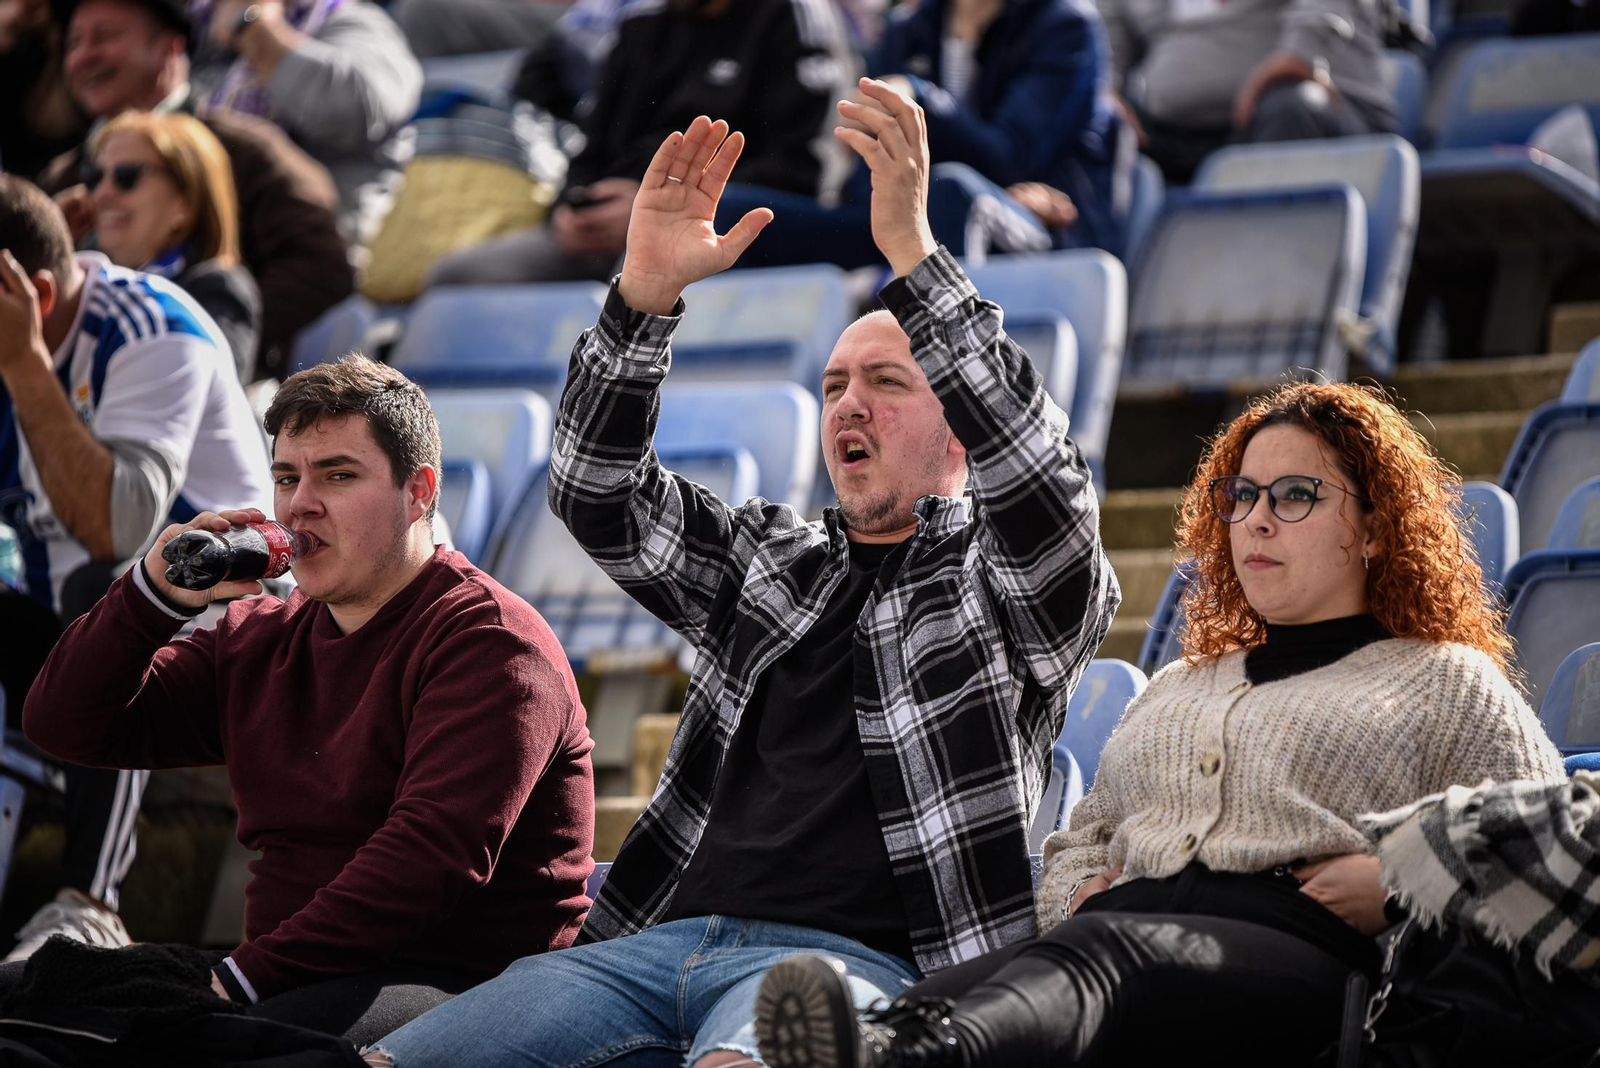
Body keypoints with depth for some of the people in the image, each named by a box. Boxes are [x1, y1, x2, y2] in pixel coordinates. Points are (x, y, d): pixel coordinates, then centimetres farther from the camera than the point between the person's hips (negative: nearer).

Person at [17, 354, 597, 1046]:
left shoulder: (489, 639, -6)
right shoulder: (259, 640, 18)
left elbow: (435, 852, -20)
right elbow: (64, 726, 17)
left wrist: (245, 978, -25)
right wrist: (155, 594, -1)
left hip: (462, 982, -7)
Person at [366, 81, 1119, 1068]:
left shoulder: (1015, 585, 11)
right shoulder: (772, 560, 27)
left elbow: (1040, 480, -11)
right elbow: (598, 495, 16)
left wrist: (912, 249, -19)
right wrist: (646, 295, 0)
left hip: (850, 961, -6)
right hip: (670, 940, 6)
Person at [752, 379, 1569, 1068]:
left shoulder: (1445, 681, 22)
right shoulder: (1175, 690, 40)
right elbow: (1078, 839, 43)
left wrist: (1395, 883, -5)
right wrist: (1075, 896, 17)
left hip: (1302, 948, -5)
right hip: (1123, 925, 6)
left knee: (1103, 955, -43)